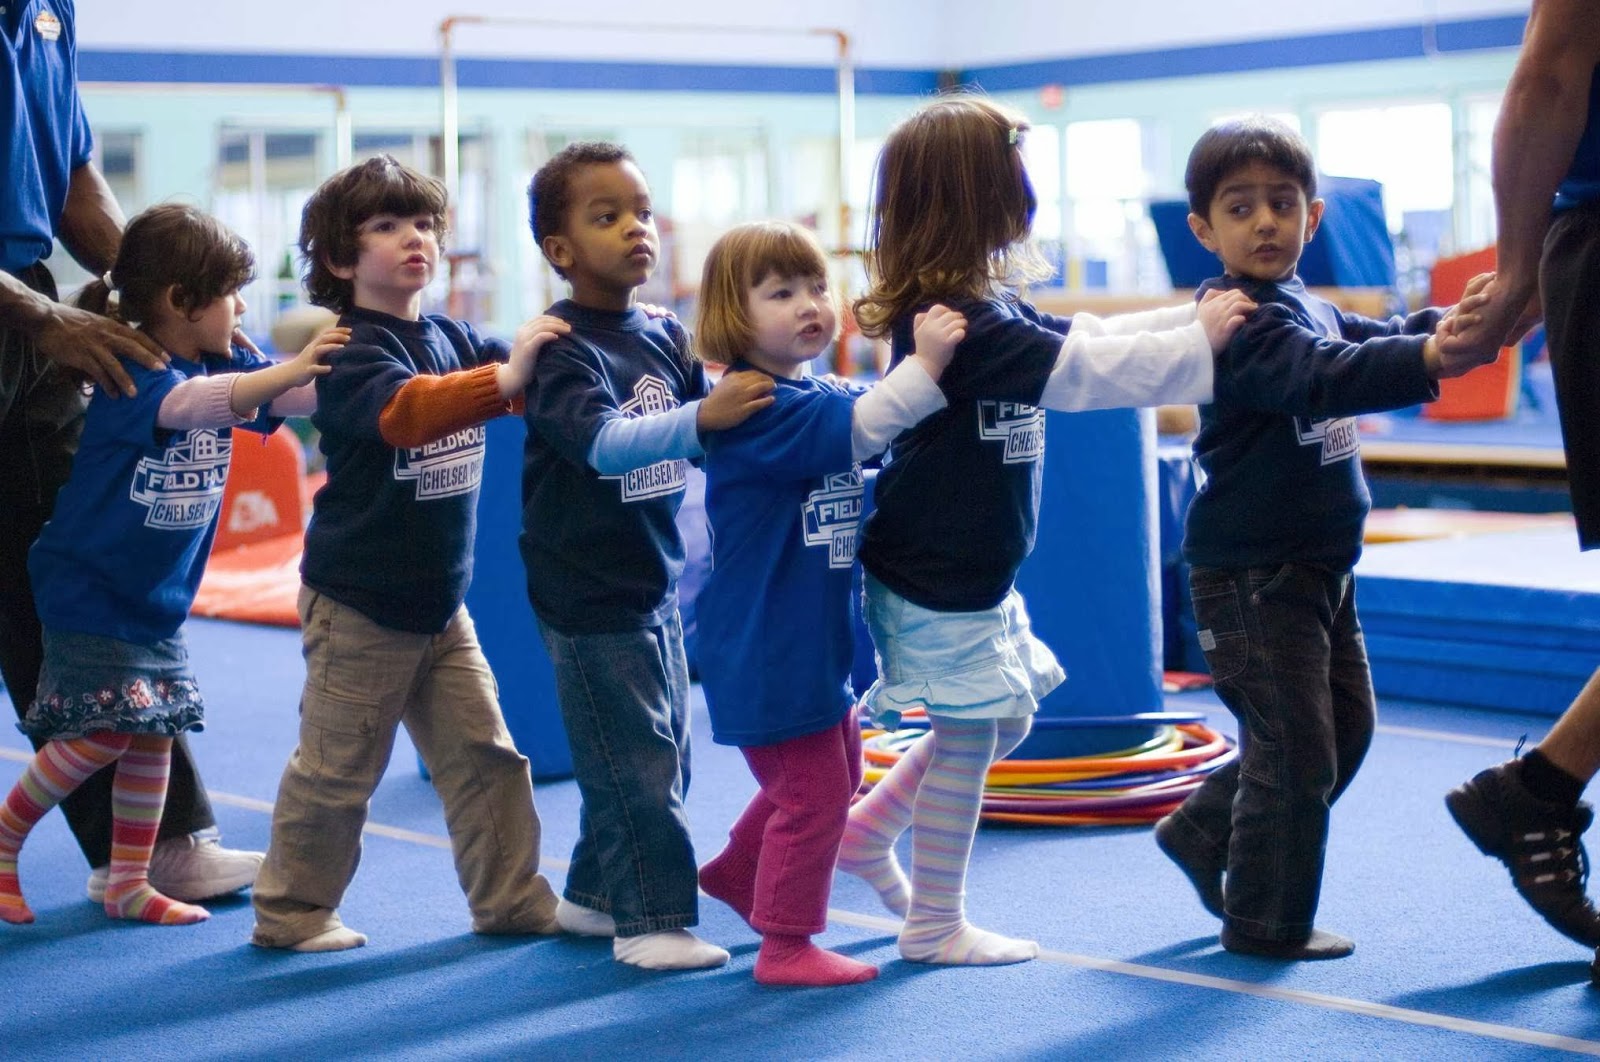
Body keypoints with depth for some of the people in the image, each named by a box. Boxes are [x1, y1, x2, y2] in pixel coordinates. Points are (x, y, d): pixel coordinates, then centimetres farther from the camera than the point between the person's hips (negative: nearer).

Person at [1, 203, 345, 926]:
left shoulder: (226, 364, 3)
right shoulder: (131, 375, -21)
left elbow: (300, 398, -6)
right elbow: (187, 404, -42)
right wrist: (287, 371, -55)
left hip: (160, 596, 8)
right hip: (90, 592, -8)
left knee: (154, 733, 7)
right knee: (100, 733, -11)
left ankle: (129, 885, 17)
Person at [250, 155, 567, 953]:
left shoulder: (451, 338, 5)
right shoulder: (353, 351, -17)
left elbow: (530, 384, 9)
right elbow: (404, 410, -37)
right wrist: (506, 378, -48)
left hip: (440, 601, 7)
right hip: (359, 606, -7)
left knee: (484, 752, 9)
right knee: (336, 769, 3)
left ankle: (511, 896, 20)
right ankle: (291, 911, 17)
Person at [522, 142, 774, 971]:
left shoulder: (665, 338, 5)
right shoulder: (564, 351, -17)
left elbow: (714, 430, 16)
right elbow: (604, 441, -33)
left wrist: (743, 398, -4)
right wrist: (699, 416, -45)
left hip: (653, 583, 8)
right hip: (588, 592, -8)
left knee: (666, 754, 16)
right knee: (635, 762, -5)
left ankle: (593, 895, 30)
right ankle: (651, 920, 5)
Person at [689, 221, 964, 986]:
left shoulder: (820, 393, 11)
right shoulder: (752, 408, -21)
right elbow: (854, 429, -33)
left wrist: (934, 358, -3)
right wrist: (924, 366, -43)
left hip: (816, 641, 10)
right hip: (769, 649, -10)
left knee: (836, 773, 25)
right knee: (812, 791, -5)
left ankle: (737, 873, 43)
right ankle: (786, 945, 7)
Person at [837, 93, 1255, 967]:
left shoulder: (988, 307, 8)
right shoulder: (960, 322, -24)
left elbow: (1083, 339, 12)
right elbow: (1081, 371, -26)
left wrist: (1198, 317, 5)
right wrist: (1198, 342, -18)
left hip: (972, 571, 10)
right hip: (935, 580, -10)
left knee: (1004, 716, 20)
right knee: (968, 738, 2)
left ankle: (868, 831, 29)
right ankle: (934, 927, 15)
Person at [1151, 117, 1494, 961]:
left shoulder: (1310, 310, 12)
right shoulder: (1244, 322, -20)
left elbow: (1369, 338, 8)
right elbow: (1324, 377, -35)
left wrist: (1444, 321, -13)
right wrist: (1428, 360, -49)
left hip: (1318, 566, 10)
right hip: (1252, 573, -9)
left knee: (1346, 728, 18)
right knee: (1295, 747, -4)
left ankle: (1204, 831, 32)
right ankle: (1265, 924, 11)